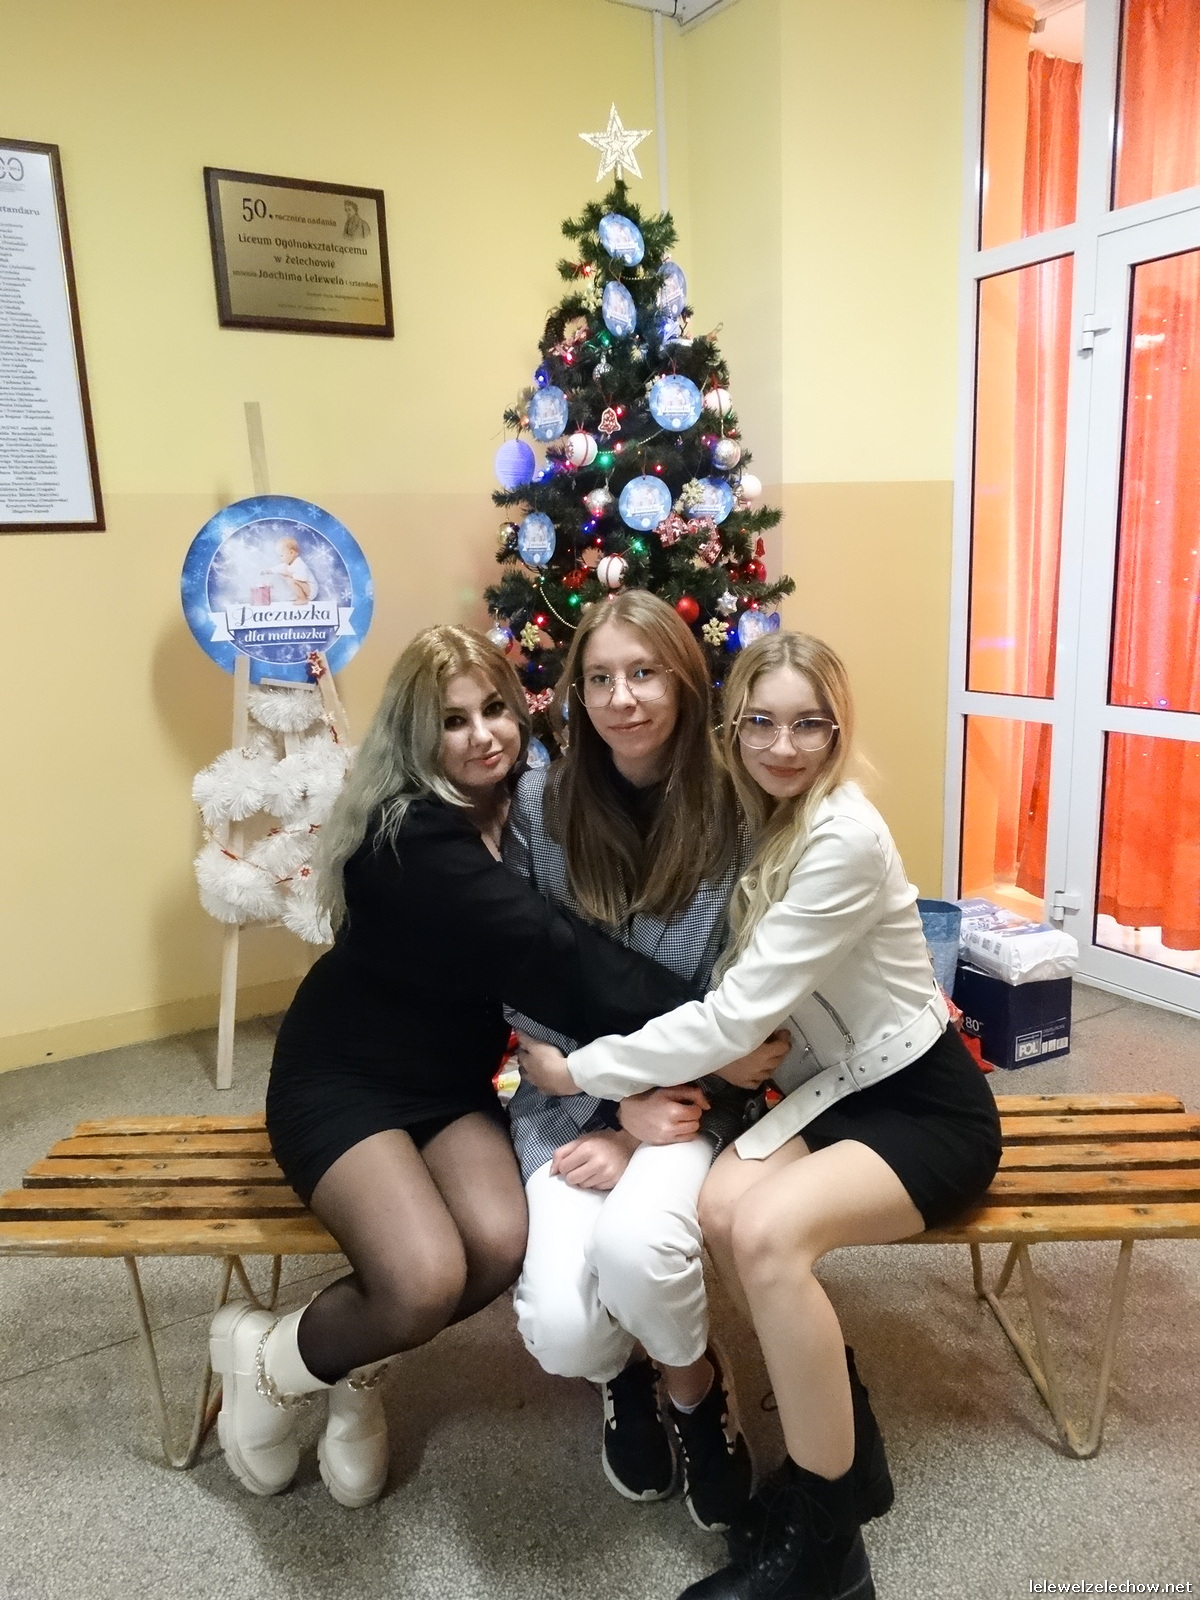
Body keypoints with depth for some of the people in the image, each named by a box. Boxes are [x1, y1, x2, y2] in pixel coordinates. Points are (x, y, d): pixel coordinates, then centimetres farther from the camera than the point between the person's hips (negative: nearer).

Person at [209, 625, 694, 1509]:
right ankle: (267, 1354, 9)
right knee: (426, 1280, -25)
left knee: (503, 1245, -20)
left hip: (452, 1078, 6)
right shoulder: (407, 838, -26)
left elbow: (546, 968, -4)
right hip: (343, 1076, -6)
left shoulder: (531, 810, -2)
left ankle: (354, 1367, 11)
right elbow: (550, 954, -33)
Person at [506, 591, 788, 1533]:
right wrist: (618, 1099, -14)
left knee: (635, 1246, -31)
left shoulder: (733, 814, -8)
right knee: (563, 1332, -20)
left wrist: (644, 1130, -15)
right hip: (568, 1094, 1)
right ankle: (623, 1367, 23)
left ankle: (694, 1386, 9)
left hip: (685, 1095, -1)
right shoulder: (539, 804, -5)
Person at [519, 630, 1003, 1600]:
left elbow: (736, 1015, -26)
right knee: (720, 1209, -21)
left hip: (930, 1104, -6)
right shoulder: (756, 822, 1)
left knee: (768, 1231, -29)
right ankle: (840, 1436, 4)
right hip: (836, 1086, 6)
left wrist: (578, 1072, -19)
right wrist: (647, 1098, -10)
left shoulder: (846, 836, -24)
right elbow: (727, 989, 4)